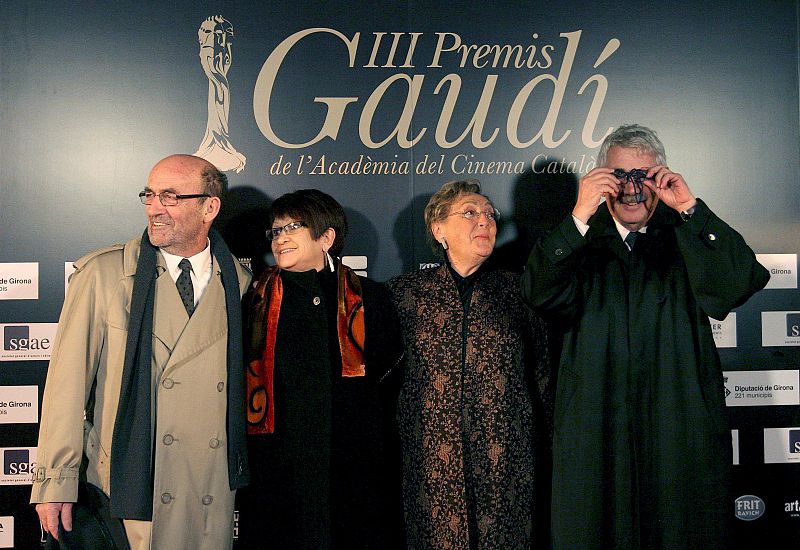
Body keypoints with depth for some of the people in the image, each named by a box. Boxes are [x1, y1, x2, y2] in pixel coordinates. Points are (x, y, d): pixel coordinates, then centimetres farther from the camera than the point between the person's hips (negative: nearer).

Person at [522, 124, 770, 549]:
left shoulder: (687, 239, 8)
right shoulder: (582, 241, 8)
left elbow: (745, 280, -10)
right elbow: (540, 292, -11)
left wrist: (690, 209, -16)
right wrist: (580, 217, -21)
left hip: (680, 431, 0)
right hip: (596, 433, 0)